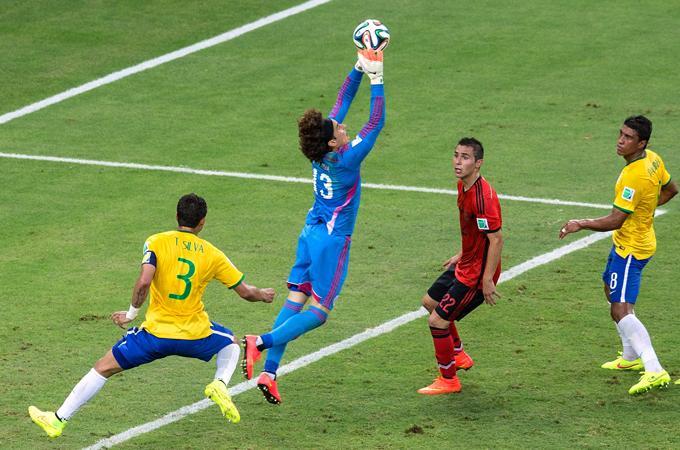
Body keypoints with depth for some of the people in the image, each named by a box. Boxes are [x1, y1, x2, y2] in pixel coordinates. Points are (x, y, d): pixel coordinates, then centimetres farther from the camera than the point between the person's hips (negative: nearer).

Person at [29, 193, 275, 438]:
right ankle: (220, 384, 3)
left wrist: (131, 314, -5)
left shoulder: (157, 242, -5)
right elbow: (246, 292, 11)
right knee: (230, 343, 32)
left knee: (104, 367, 10)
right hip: (195, 335, 2)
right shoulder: (212, 254, 3)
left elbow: (143, 283, -21)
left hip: (157, 334, -2)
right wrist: (263, 295, 34)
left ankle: (58, 420, 10)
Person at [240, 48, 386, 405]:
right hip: (332, 241, -7)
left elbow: (341, 103, 7)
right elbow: (376, 122, -17)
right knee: (318, 313, -2)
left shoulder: (321, 151, -3)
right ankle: (262, 342, -19)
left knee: (295, 301, 4)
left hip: (311, 232, 7)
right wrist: (376, 78, -13)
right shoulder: (347, 160, -20)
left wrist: (359, 68, 5)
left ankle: (269, 372, -2)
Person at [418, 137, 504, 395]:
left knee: (438, 320, -7)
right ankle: (459, 356, 43)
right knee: (430, 301, 26)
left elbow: (496, 239, -28)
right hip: (465, 264, 10)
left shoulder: (482, 196, -30)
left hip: (477, 273, -10)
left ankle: (448, 380, 12)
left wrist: (487, 281, -26)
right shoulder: (463, 185, 1)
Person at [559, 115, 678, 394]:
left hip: (630, 249, -11)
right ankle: (631, 357, 39)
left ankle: (654, 371, -25)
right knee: (612, 291, 28)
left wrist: (581, 224, -18)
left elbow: (615, 221, -26)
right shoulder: (653, 160, -1)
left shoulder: (634, 176, -29)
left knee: (621, 311, -16)